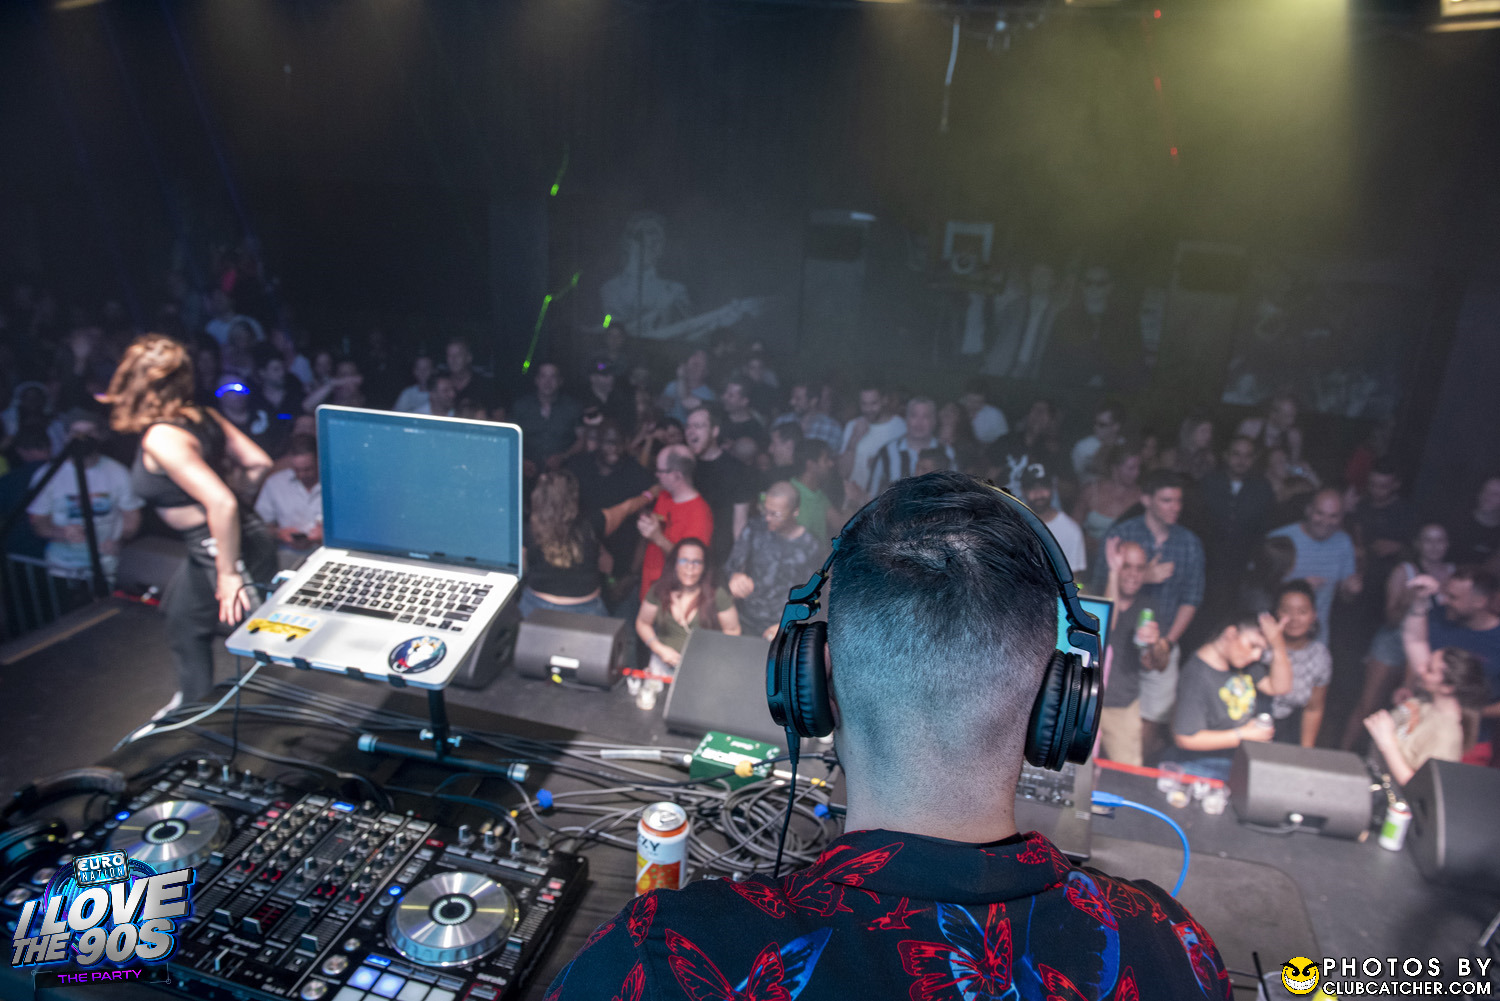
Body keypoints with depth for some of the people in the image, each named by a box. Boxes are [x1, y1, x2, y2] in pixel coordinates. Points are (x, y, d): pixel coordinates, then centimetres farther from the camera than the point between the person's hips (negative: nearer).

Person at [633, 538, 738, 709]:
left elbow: (732, 631, 2)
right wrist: (659, 648, -3)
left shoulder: (717, 595, -4)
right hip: (666, 661, 1)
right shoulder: (659, 591, 2)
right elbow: (642, 623, 12)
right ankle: (652, 683, 9)